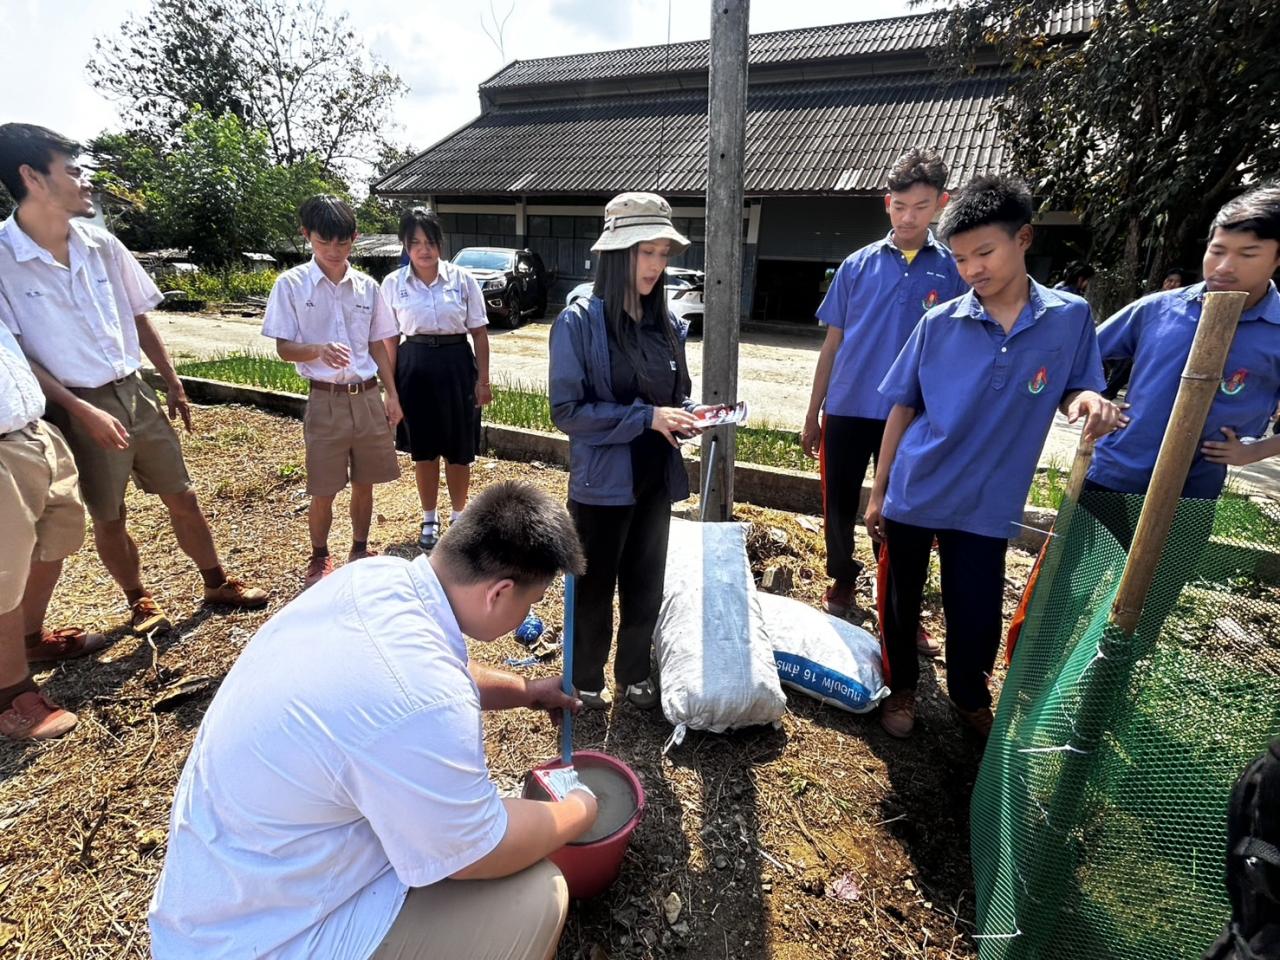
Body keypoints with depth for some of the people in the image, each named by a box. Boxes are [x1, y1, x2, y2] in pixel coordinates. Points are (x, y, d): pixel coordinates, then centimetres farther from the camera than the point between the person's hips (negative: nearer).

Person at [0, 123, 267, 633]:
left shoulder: (102, 245, 3)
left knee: (182, 497, 10)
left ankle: (217, 583, 25)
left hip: (135, 393, 4)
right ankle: (139, 601, 29)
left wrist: (172, 383, 12)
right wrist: (82, 410, -19)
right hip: (78, 409, -4)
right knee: (108, 517, 9)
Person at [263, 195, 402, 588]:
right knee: (323, 491, 5)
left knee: (364, 482, 12)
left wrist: (392, 395, 6)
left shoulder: (367, 286, 6)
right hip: (326, 401, -3)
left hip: (368, 398, 3)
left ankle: (360, 551, 30)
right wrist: (321, 351, -25)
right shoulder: (291, 284, -4)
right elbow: (284, 348, -4)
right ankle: (319, 559, 26)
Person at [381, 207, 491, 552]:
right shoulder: (393, 283, 1)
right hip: (415, 365, 1)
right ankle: (430, 520, 27)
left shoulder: (462, 279, -3)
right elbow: (389, 338, 5)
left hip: (456, 363, -1)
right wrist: (390, 385, 2)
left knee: (459, 449, 7)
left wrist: (483, 379, -2)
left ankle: (458, 516, 26)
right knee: (423, 450, 10)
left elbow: (479, 332, 1)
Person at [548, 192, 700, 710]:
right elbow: (567, 409, -18)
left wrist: (689, 416, -9)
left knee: (646, 584, 18)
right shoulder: (579, 322, -14)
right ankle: (586, 682, 36)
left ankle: (635, 674, 41)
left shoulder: (666, 325, 3)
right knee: (595, 587, 12)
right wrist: (646, 417, -23)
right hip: (602, 482, -5)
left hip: (656, 479, 6)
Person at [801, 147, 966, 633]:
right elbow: (833, 343, 5)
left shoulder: (953, 269, 1)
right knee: (839, 506, 12)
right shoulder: (857, 264, 3)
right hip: (846, 411, 1)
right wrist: (812, 415, 5)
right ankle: (842, 583, 35)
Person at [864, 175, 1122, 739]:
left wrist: (1086, 401, -20)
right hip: (911, 495, 0)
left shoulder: (1070, 317, -3)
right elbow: (902, 409, 0)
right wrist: (878, 492, 1)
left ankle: (970, 697, 42)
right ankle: (901, 688, 39)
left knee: (976, 614, 12)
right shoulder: (938, 324, -6)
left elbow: (1071, 393, 7)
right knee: (901, 604, 13)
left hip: (986, 503, 0)